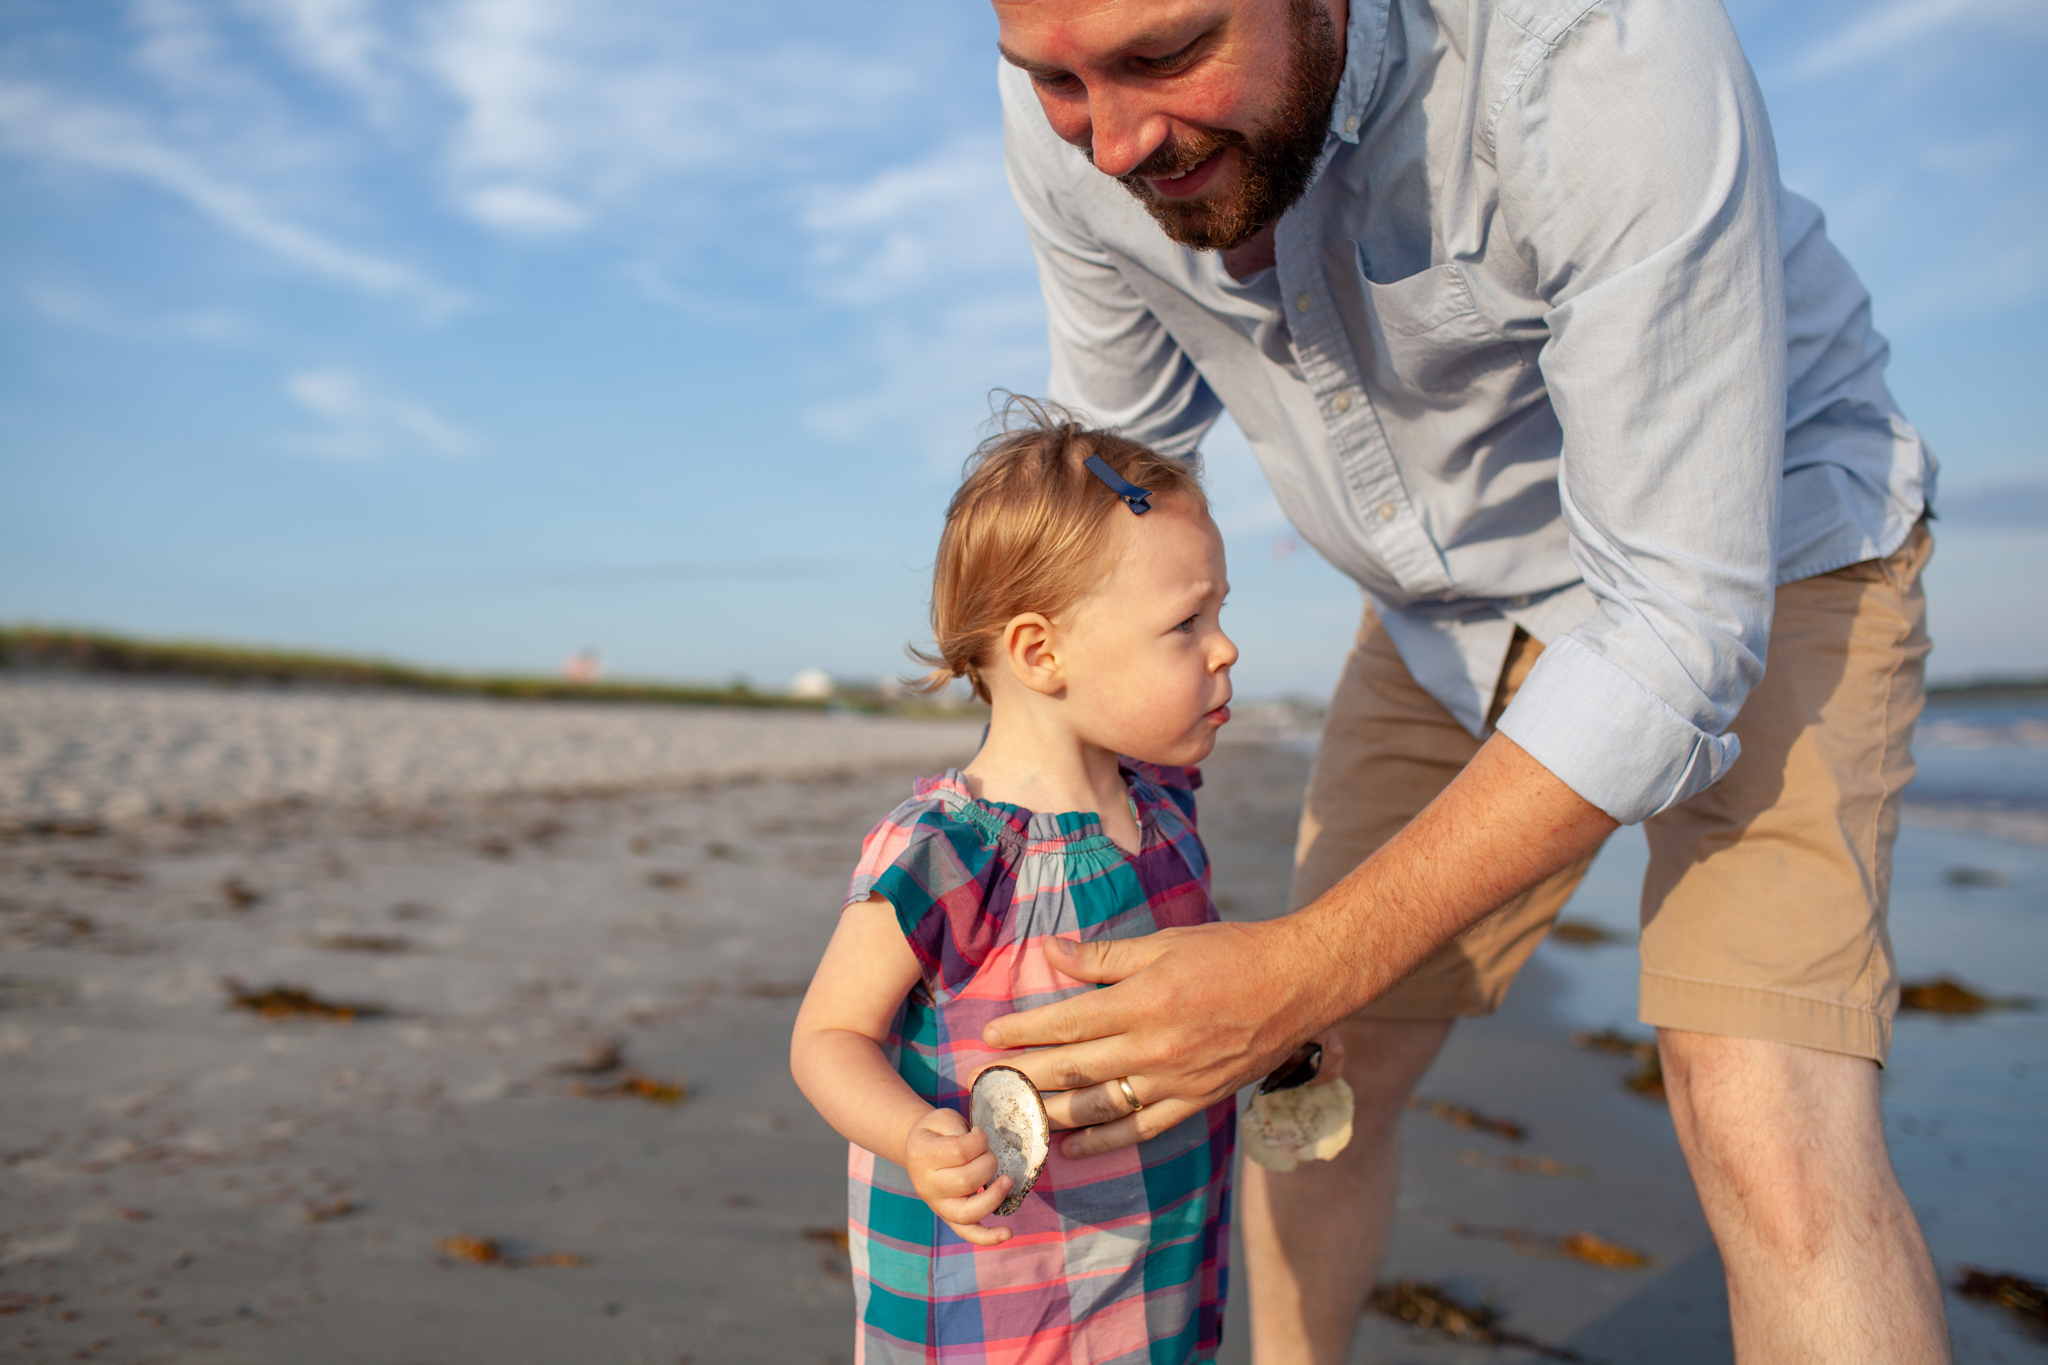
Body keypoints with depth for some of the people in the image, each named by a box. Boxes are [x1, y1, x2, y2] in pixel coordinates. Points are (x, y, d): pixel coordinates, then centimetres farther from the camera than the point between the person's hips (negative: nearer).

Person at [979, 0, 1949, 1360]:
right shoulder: (1076, 114, -19)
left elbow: (1680, 633, -34)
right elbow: (1124, 426, 1)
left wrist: (1306, 971, -38)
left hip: (1757, 549, -4)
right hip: (1449, 613, 5)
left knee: (1770, 1133, -23)